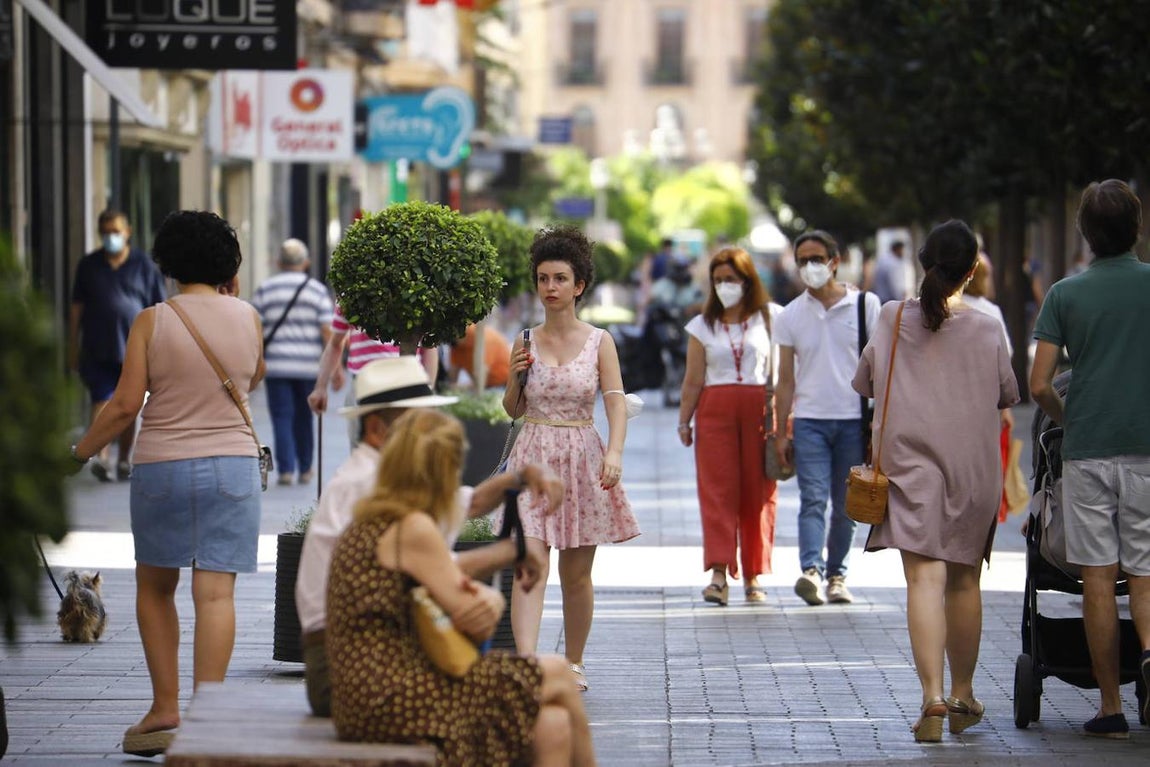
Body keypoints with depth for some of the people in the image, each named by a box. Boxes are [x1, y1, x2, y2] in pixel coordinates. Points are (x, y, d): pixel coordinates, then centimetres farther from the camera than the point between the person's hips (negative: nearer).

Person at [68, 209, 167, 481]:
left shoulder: (144, 266, 4)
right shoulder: (88, 266, 8)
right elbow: (77, 308, 10)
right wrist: (73, 348, 7)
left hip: (134, 348, 0)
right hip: (98, 349, 0)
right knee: (102, 401, -13)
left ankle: (124, 460, 19)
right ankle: (101, 456, -22)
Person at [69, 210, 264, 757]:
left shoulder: (152, 322, -7)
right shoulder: (247, 318, 0)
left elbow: (126, 405, -9)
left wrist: (81, 450, 5)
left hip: (162, 467, -1)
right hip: (232, 466, 1)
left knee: (155, 589, 15)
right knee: (216, 593, -3)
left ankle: (165, 710, 14)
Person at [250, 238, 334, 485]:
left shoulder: (264, 290, 3)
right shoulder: (317, 290, 2)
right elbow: (327, 331, -3)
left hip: (276, 365, -1)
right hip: (309, 365, 1)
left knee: (282, 417, 0)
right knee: (304, 417, 13)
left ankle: (286, 469, -9)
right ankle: (305, 469, 20)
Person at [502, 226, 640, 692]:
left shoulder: (599, 342, 1)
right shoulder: (526, 342, 5)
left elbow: (616, 402, -8)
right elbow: (513, 410, 13)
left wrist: (614, 452, -24)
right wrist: (515, 378, -8)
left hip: (582, 459, 0)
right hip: (533, 457, 0)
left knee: (576, 575, 9)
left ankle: (574, 662, 26)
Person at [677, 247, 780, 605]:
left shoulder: (770, 317, 8)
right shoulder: (703, 326, 11)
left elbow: (781, 370, 4)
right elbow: (693, 380, 11)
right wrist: (684, 420, 6)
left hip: (760, 409, -1)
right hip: (715, 410, 1)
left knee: (758, 491, -1)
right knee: (717, 488, -9)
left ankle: (753, 576, 7)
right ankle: (719, 574, -16)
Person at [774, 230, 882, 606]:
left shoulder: (865, 305, 3)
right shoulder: (791, 315, 7)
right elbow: (786, 378, 9)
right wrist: (781, 432, 6)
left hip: (854, 420, 0)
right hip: (809, 420, 0)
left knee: (846, 506, 5)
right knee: (813, 500, -13)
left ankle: (837, 574, 16)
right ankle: (811, 571, -26)